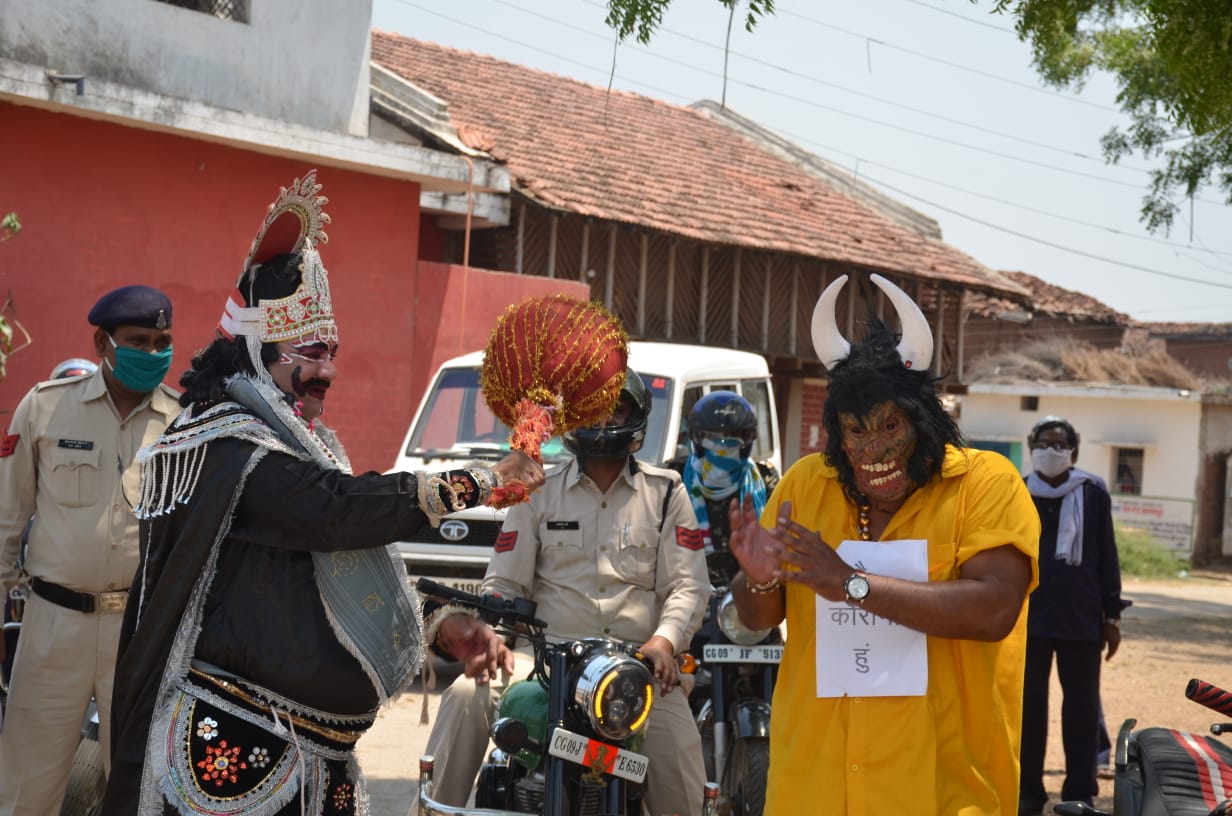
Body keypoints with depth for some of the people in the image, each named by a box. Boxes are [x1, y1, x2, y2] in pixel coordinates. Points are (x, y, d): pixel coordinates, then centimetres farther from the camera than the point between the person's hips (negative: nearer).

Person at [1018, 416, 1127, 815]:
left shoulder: (1093, 493, 0)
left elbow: (1106, 557, 4)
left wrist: (1112, 614, 3)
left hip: (1082, 620, 0)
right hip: (1027, 617, 1)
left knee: (1082, 708, 5)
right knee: (1028, 706, 5)